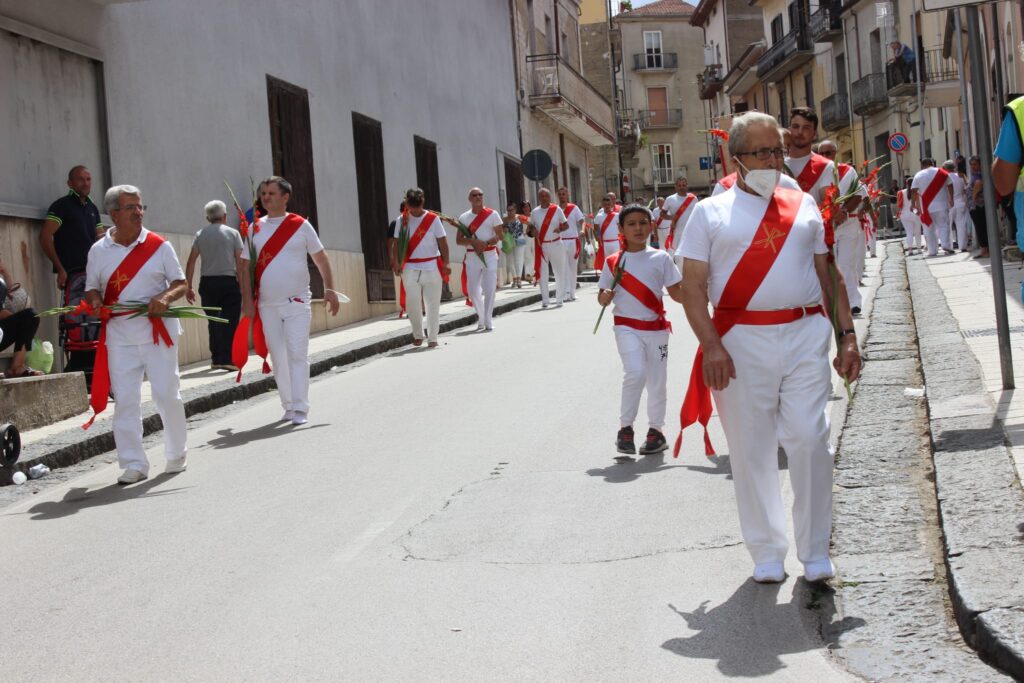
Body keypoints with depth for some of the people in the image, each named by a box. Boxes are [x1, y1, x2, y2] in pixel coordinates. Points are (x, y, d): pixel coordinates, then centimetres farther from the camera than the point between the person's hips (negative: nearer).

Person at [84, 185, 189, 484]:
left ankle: (177, 454, 21)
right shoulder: (99, 251, 5)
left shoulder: (159, 245, 2)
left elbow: (181, 283, 4)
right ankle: (133, 464, 7)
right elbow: (92, 290, 11)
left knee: (167, 394, 2)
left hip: (158, 331, -1)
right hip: (119, 336, 1)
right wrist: (95, 302, -12)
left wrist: (166, 297, -17)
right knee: (125, 399, -1)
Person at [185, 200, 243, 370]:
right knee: (229, 321, -3)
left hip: (207, 282, 3)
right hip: (228, 281, -3)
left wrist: (188, 287, 5)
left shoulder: (200, 235, 7)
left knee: (213, 321, 15)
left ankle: (216, 358, 17)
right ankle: (225, 359, -12)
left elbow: (191, 262, 3)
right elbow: (240, 262, -4)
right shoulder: (232, 233, 1)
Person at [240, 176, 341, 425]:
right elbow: (245, 266, 6)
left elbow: (321, 259, 5)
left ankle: (300, 408, -10)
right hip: (267, 305, 3)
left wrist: (329, 289, -3)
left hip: (297, 303, -3)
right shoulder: (255, 229, 5)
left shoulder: (301, 225, 0)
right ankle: (289, 406, 17)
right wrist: (247, 300, -2)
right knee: (278, 357, 7)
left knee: (297, 355, -9)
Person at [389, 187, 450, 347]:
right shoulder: (401, 220, 4)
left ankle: (432, 338, 8)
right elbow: (396, 242, 5)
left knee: (433, 304, 1)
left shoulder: (433, 219, -2)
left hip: (432, 266, -1)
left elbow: (443, 243, -2)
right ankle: (418, 335, 14)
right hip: (410, 268, 1)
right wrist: (395, 261, -9)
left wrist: (445, 264, -10)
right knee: (412, 303, -3)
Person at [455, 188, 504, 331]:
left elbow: (500, 235, -2)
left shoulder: (492, 214, 0)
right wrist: (473, 241, -17)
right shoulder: (464, 217, 5)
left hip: (489, 255, -2)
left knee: (489, 289, -6)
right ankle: (481, 316, 26)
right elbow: (458, 240, 1)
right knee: (473, 291, 5)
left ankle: (488, 320, 4)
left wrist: (485, 243, -18)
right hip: (472, 256, 2)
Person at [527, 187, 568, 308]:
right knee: (542, 272, 0)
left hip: (556, 244, -1)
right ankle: (544, 300, 6)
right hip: (541, 245, 1)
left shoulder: (557, 210, -2)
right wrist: (533, 231, -10)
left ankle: (559, 299, 15)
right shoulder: (534, 212, 3)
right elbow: (531, 226, 13)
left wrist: (560, 229, -19)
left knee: (559, 272, 5)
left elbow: (566, 225, 3)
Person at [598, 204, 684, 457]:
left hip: (656, 327, 2)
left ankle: (656, 430, 24)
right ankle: (625, 427, -5)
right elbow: (602, 297, 7)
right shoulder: (613, 262, -1)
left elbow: (675, 292, 2)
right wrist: (605, 297, -16)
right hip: (627, 327, -2)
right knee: (635, 373, -20)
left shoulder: (661, 258, 0)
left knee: (656, 380, 8)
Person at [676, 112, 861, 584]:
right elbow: (693, 286, -1)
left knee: (810, 441, -4)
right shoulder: (711, 212, 6)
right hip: (741, 341, -2)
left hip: (806, 336, 2)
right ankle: (766, 553, 16)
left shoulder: (805, 206, 16)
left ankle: (815, 551, 10)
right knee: (751, 449, 2)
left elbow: (829, 275, 17)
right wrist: (710, 345, -13)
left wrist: (847, 335, 10)